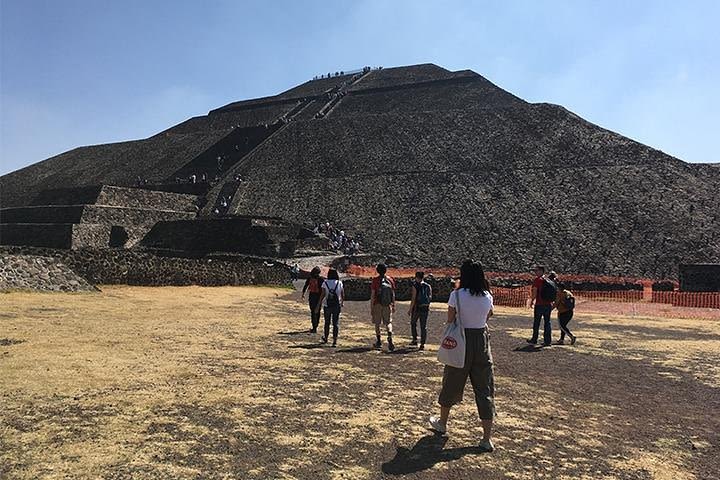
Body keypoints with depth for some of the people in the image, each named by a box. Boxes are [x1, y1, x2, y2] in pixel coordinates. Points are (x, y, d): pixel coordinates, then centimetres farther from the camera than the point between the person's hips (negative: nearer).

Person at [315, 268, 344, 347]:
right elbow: (342, 295, 2)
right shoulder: (339, 283, -2)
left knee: (327, 323, 17)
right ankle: (335, 341, -4)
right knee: (336, 323, 3)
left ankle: (325, 338, 34)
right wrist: (342, 303, 21)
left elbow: (323, 295, -11)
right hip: (336, 306, 0)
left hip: (327, 306, 0)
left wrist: (318, 305, -7)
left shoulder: (325, 283, -5)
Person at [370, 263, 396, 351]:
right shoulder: (390, 280, 1)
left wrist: (371, 308, -6)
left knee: (377, 323, 12)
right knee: (388, 322, 6)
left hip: (377, 305, -2)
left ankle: (378, 342, 19)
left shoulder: (375, 280, -8)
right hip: (388, 305, 2)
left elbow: (372, 295, -10)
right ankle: (390, 339, -17)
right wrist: (393, 306, 15)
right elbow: (393, 294, 6)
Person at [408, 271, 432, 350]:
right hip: (425, 308, 3)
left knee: (413, 323, 20)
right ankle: (422, 344, 4)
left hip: (416, 308, -3)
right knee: (423, 326, 6)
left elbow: (413, 299, -15)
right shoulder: (428, 286, 1)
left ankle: (415, 340, 23)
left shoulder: (415, 286, -12)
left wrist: (410, 309, -9)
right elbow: (430, 297, 6)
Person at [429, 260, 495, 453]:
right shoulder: (488, 297, -2)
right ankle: (487, 439, 9)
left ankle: (442, 423, 37)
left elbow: (450, 321, -8)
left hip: (461, 342, -2)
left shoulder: (456, 295, -13)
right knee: (485, 389, 8)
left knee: (451, 384, 16)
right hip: (482, 341, 3)